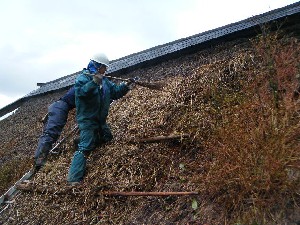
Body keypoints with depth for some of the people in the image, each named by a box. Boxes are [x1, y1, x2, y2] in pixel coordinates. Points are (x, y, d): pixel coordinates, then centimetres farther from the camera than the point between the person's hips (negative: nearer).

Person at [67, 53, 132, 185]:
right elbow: (80, 92, -30)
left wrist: (126, 85, -2)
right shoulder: (83, 77, -12)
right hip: (87, 119, -8)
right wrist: (94, 82, -39)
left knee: (108, 139, 20)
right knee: (85, 148, -15)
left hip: (100, 120, 9)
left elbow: (115, 91, 12)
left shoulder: (104, 80, 11)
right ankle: (74, 179, -14)